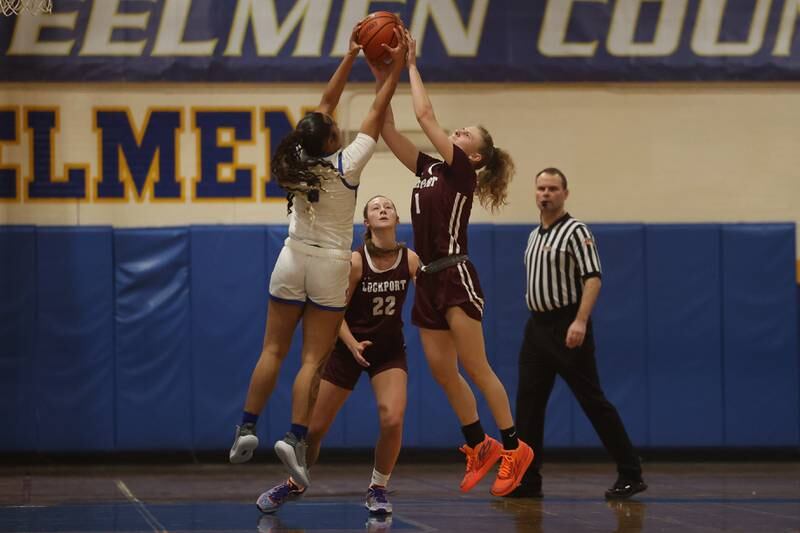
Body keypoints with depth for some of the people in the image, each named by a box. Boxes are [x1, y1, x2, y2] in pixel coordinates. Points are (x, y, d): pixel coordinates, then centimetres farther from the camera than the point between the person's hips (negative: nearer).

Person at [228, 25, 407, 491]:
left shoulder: (299, 162, -2)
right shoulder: (346, 165, -14)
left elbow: (326, 103, 8)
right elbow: (377, 115, -9)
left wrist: (351, 56, 11)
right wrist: (397, 69, -2)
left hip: (293, 260, 4)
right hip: (330, 266, -4)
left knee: (273, 351, 8)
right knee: (314, 359, -4)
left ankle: (247, 429, 4)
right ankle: (296, 438, -14)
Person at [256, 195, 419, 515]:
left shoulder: (411, 260, -10)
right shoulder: (356, 261, -16)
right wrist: (352, 344, -28)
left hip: (390, 349, 1)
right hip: (349, 348, -1)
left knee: (392, 420, -22)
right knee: (315, 426, 3)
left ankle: (378, 490, 1)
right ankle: (294, 484, 30)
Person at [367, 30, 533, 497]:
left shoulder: (462, 173, -7)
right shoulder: (429, 170, 14)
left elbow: (425, 115, -13)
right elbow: (389, 130, 12)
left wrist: (411, 66, -5)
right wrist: (383, 80, 4)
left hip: (455, 276, -8)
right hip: (430, 280, 8)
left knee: (475, 368, -7)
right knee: (442, 370, 7)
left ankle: (514, 448, -1)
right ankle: (480, 447, 18)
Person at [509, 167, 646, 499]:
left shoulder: (575, 231, -9)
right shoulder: (534, 236, 16)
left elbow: (592, 278, -18)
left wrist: (580, 322, -28)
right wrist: (537, 321, 17)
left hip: (567, 327, -8)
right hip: (537, 325, 8)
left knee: (593, 401, -6)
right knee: (528, 404, 3)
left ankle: (630, 475, -1)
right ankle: (527, 479, 7)